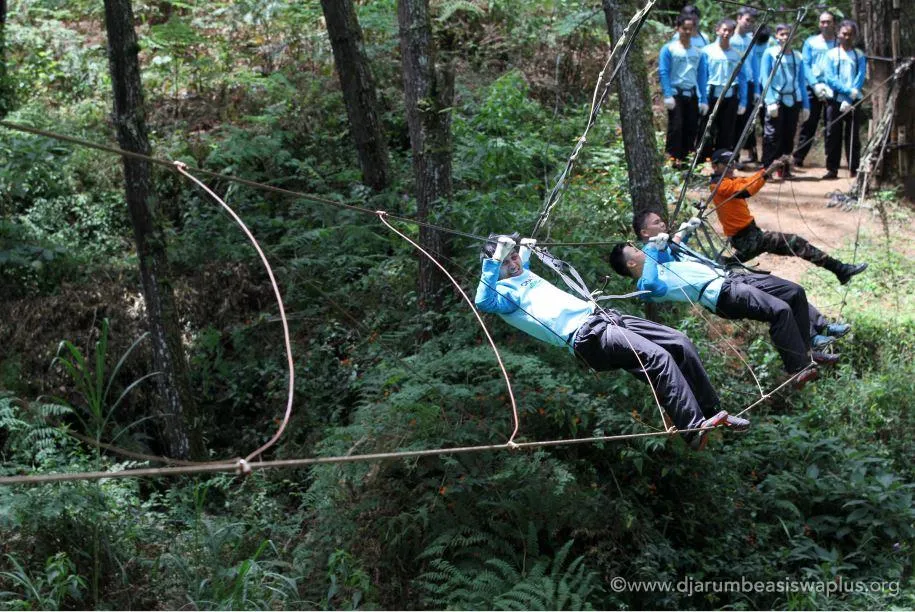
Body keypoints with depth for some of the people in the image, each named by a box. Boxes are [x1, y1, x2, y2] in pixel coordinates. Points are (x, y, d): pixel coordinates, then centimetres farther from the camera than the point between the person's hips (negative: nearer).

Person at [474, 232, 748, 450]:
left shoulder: (526, 275, 27)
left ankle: (711, 412, 8)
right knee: (658, 357, -29)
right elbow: (483, 302, -25)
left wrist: (526, 250, 40)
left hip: (600, 314, 10)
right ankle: (694, 429, -32)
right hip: (586, 335, -10)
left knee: (681, 344, -1)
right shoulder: (501, 291, 0)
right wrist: (494, 259, -28)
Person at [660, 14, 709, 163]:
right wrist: (667, 95, -16)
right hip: (676, 93, -5)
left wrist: (703, 100, 5)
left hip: (692, 94, 5)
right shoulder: (669, 49, -1)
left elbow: (702, 77, 12)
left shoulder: (698, 53, 12)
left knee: (691, 129, 4)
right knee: (675, 128, -12)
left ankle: (685, 159, 12)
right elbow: (663, 72, -6)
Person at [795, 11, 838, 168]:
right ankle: (798, 158, 2)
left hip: (833, 90, 0)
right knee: (809, 125, 0)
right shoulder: (811, 42, 9)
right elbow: (805, 65, 2)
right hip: (813, 89, 0)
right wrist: (815, 84, -12)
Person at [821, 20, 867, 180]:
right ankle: (832, 169, 2)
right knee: (833, 135, -1)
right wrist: (848, 91, -15)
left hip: (853, 102, 0)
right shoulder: (831, 54, 6)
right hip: (835, 100, 0)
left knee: (852, 135, 1)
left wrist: (849, 100, -13)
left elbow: (860, 79, -1)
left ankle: (854, 169, 3)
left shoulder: (859, 56, 8)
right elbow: (829, 78, -3)